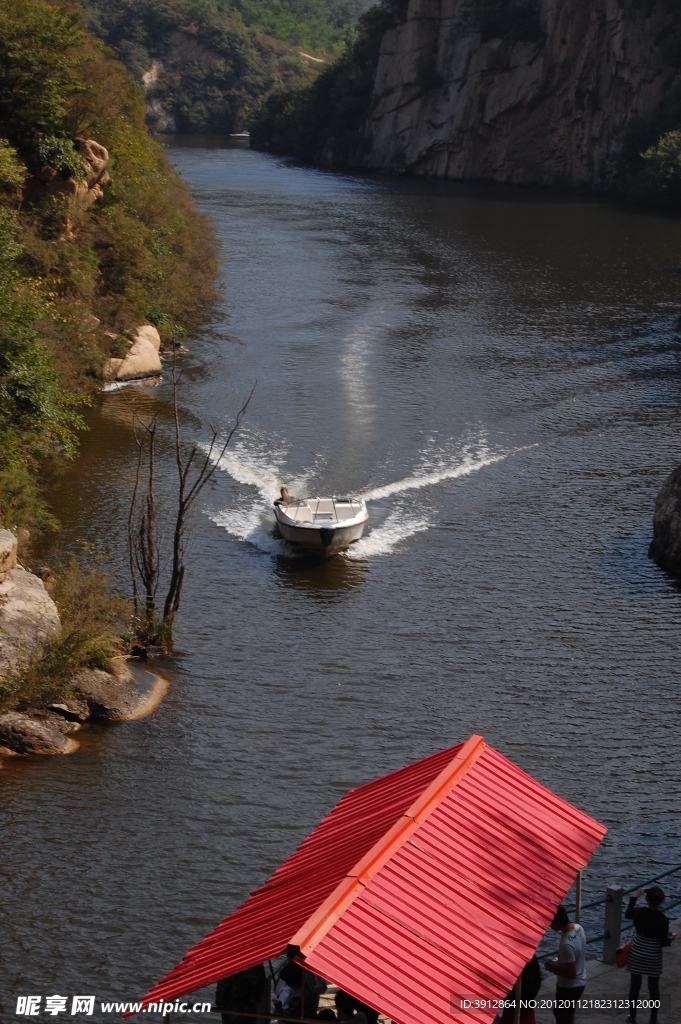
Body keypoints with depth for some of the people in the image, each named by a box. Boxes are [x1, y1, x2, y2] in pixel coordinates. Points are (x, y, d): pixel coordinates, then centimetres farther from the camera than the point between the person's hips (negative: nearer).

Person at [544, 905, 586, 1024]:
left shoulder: (566, 944, -35)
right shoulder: (578, 928, -8)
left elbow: (571, 974, -28)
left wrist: (553, 969, -14)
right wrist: (558, 963, 6)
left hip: (569, 987, -8)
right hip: (579, 982, 8)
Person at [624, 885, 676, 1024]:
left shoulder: (639, 912, -15)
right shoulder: (663, 920, -20)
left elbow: (627, 915, 9)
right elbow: (663, 942, -12)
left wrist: (634, 898, 18)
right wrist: (671, 938, 9)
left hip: (636, 956, 1)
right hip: (654, 958, -1)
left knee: (634, 987, 15)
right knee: (653, 989, 16)